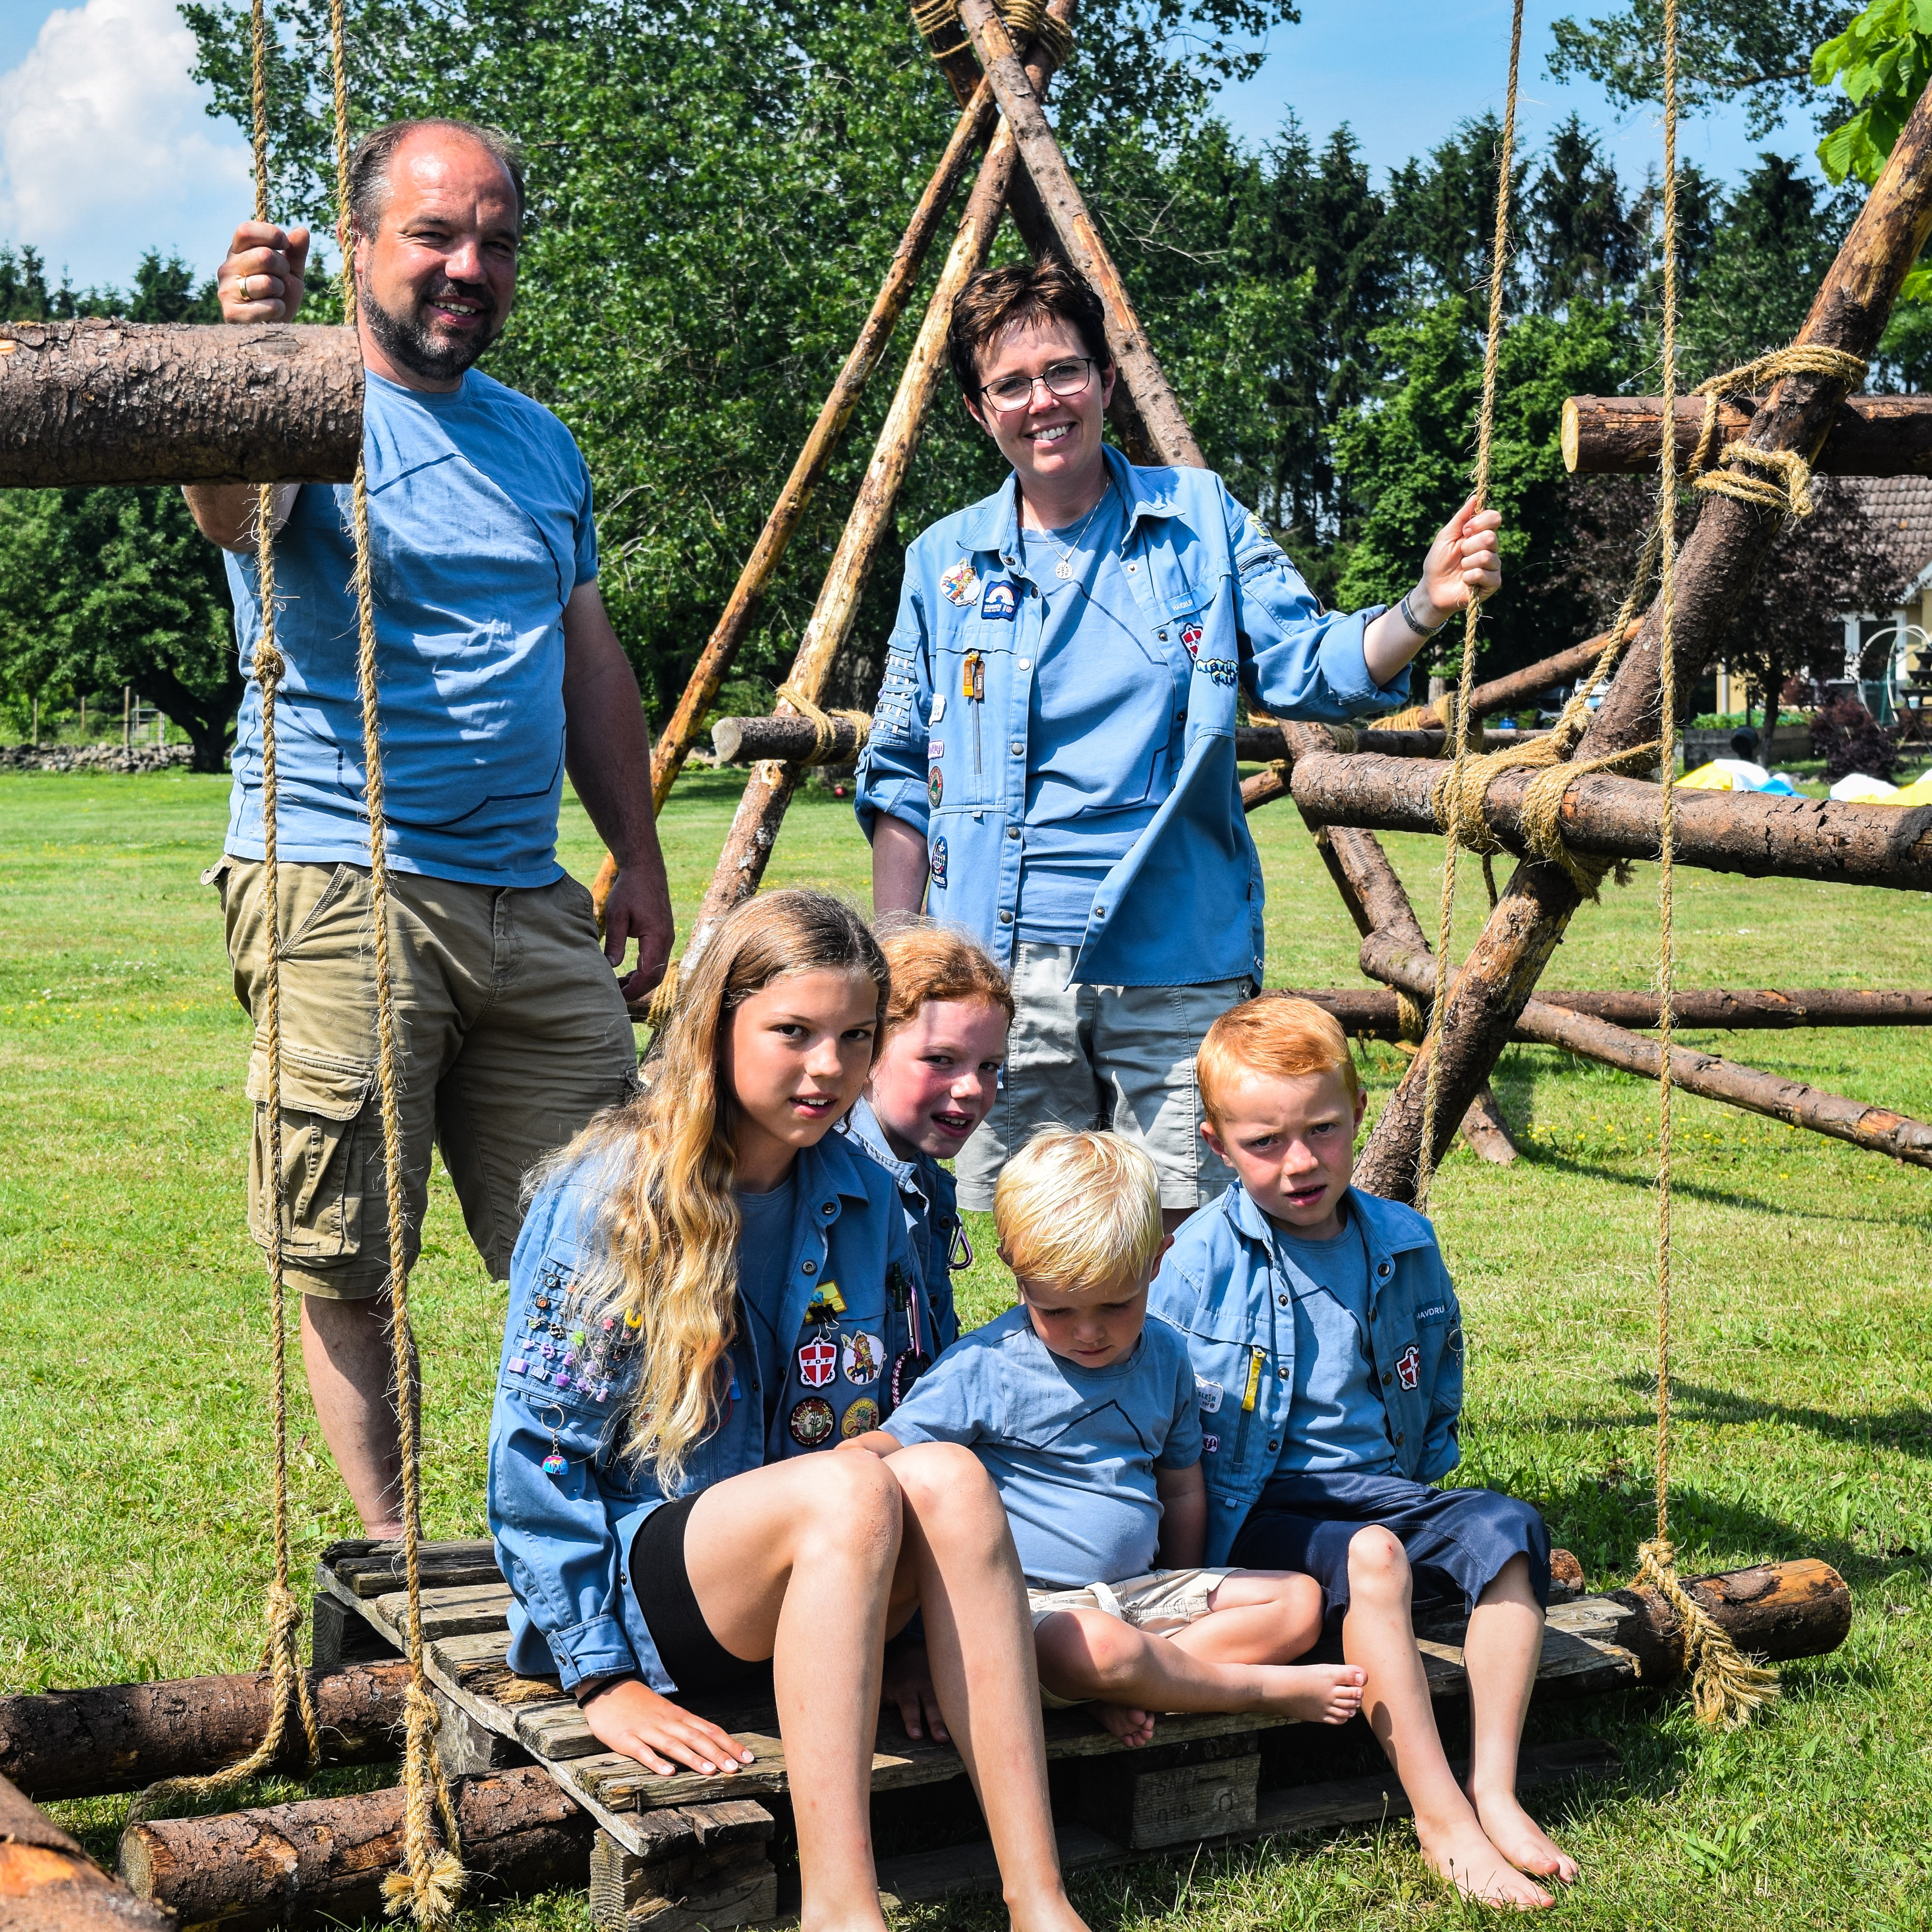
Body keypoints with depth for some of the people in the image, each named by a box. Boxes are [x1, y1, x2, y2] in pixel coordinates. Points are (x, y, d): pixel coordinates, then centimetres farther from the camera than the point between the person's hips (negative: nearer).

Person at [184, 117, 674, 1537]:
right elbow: (233, 505, -28)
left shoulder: (540, 442, 17)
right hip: (339, 890, -6)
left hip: (533, 905, 6)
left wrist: (640, 855, 18)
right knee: (344, 1261, -1)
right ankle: (393, 1555, 13)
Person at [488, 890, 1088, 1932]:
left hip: (818, 1572, 5)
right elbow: (538, 1451, -8)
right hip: (639, 1581, -4)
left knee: (948, 1475, -28)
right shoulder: (608, 1195, -10)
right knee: (852, 1489, -34)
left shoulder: (866, 1199, 5)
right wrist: (602, 1678, -11)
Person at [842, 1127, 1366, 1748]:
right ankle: (1265, 1688, -15)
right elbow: (892, 1445, -12)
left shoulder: (1165, 1358, 10)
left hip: (1143, 1592, 7)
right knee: (1096, 1649, -40)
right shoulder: (985, 1368, -8)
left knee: (1300, 1602, -5)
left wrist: (1188, 1599, 17)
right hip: (1033, 1603, -7)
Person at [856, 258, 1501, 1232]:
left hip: (1175, 968, -1)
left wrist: (1423, 608, -20)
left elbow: (1309, 665, 0)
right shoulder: (945, 560, 7)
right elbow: (901, 785, 11)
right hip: (1000, 972, 1)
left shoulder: (1199, 515, 5)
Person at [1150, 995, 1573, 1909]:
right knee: (1369, 1557, -34)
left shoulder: (1402, 1243, 7)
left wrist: (1420, 1480, 14)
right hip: (1255, 1510, -5)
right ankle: (1438, 1814, -28)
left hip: (1383, 1488, 5)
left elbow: (1439, 1378, 24)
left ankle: (1495, 1787, -21)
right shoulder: (1200, 1260, -8)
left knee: (1507, 1527, -22)